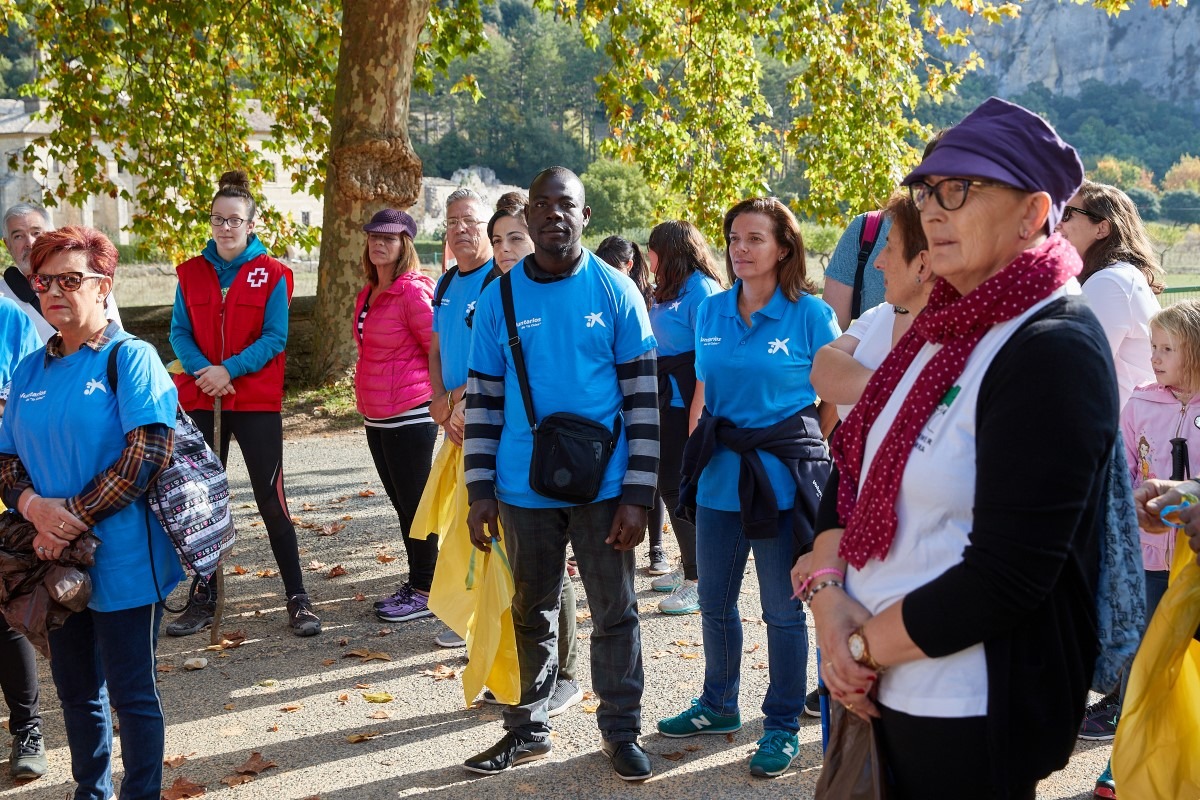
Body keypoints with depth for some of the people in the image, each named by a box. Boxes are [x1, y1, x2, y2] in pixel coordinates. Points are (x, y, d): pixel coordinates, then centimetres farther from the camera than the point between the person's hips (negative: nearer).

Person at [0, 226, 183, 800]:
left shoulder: (131, 358, -8)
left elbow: (148, 452, -17)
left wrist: (74, 519, -17)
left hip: (121, 562, -6)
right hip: (56, 561, 6)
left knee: (131, 694, 4)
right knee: (76, 689, 17)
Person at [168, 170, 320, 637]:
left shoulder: (272, 274, -3)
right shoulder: (191, 273, 5)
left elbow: (275, 337, -8)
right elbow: (179, 332, 3)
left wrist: (229, 370, -20)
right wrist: (201, 370, -16)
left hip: (258, 401, -3)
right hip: (201, 400, 3)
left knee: (271, 499, -1)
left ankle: (297, 598, 8)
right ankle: (202, 599, 19)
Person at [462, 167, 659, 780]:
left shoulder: (616, 292, -3)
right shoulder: (499, 297, 2)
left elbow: (643, 396, -3)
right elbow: (483, 398, 5)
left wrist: (637, 494, -8)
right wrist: (480, 491, 1)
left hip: (603, 486, -1)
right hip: (524, 488, 2)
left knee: (614, 610, 7)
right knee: (532, 610, 14)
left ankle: (621, 730, 22)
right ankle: (528, 729, 28)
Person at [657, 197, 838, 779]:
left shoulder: (811, 314, -7)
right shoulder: (710, 312, 7)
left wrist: (814, 460, -2)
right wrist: (694, 455, 13)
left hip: (783, 479, -5)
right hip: (718, 476, 5)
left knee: (782, 609, 5)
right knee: (714, 601, 15)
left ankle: (783, 726, 21)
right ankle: (718, 705, 35)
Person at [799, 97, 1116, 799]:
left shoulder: (1054, 352, -18)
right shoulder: (943, 331, 8)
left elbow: (1006, 576, -23)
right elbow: (852, 470, 10)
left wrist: (864, 645, -13)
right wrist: (829, 596, -7)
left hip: (972, 719, -8)